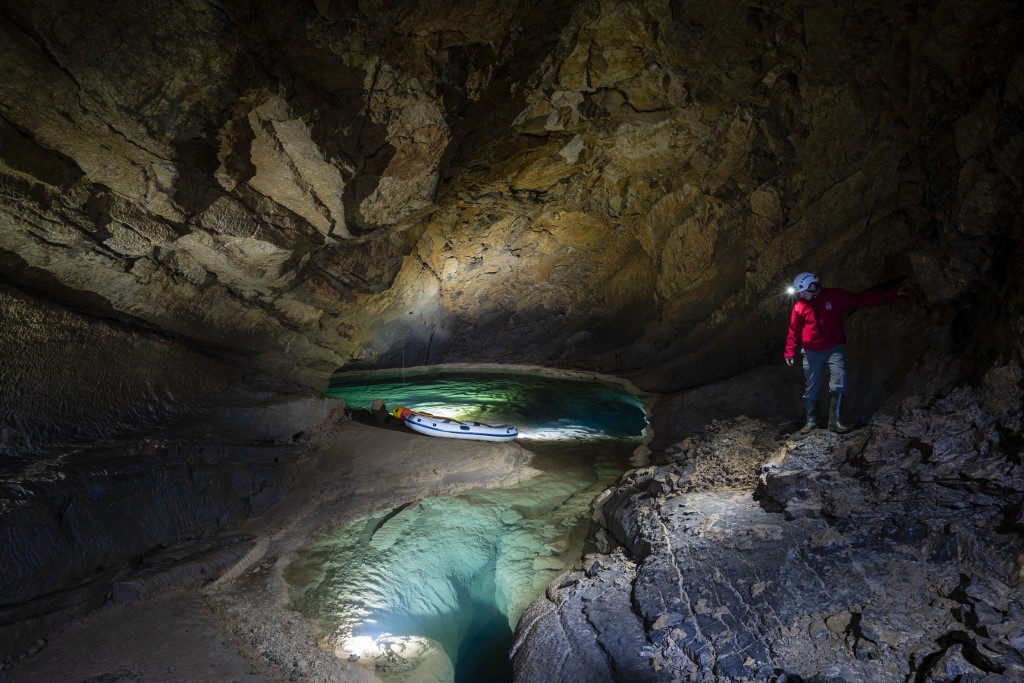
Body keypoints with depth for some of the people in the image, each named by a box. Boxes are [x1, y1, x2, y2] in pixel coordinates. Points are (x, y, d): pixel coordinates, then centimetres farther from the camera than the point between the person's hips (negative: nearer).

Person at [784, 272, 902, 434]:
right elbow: (794, 331, 6)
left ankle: (835, 421, -7)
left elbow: (862, 300, -2)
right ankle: (811, 421, 18)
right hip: (812, 352, 1)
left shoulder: (835, 296, -5)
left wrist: (891, 295, -5)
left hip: (835, 348, -1)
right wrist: (790, 352, 9)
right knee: (810, 388, 5)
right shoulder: (800, 306, -3)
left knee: (839, 382, -16)